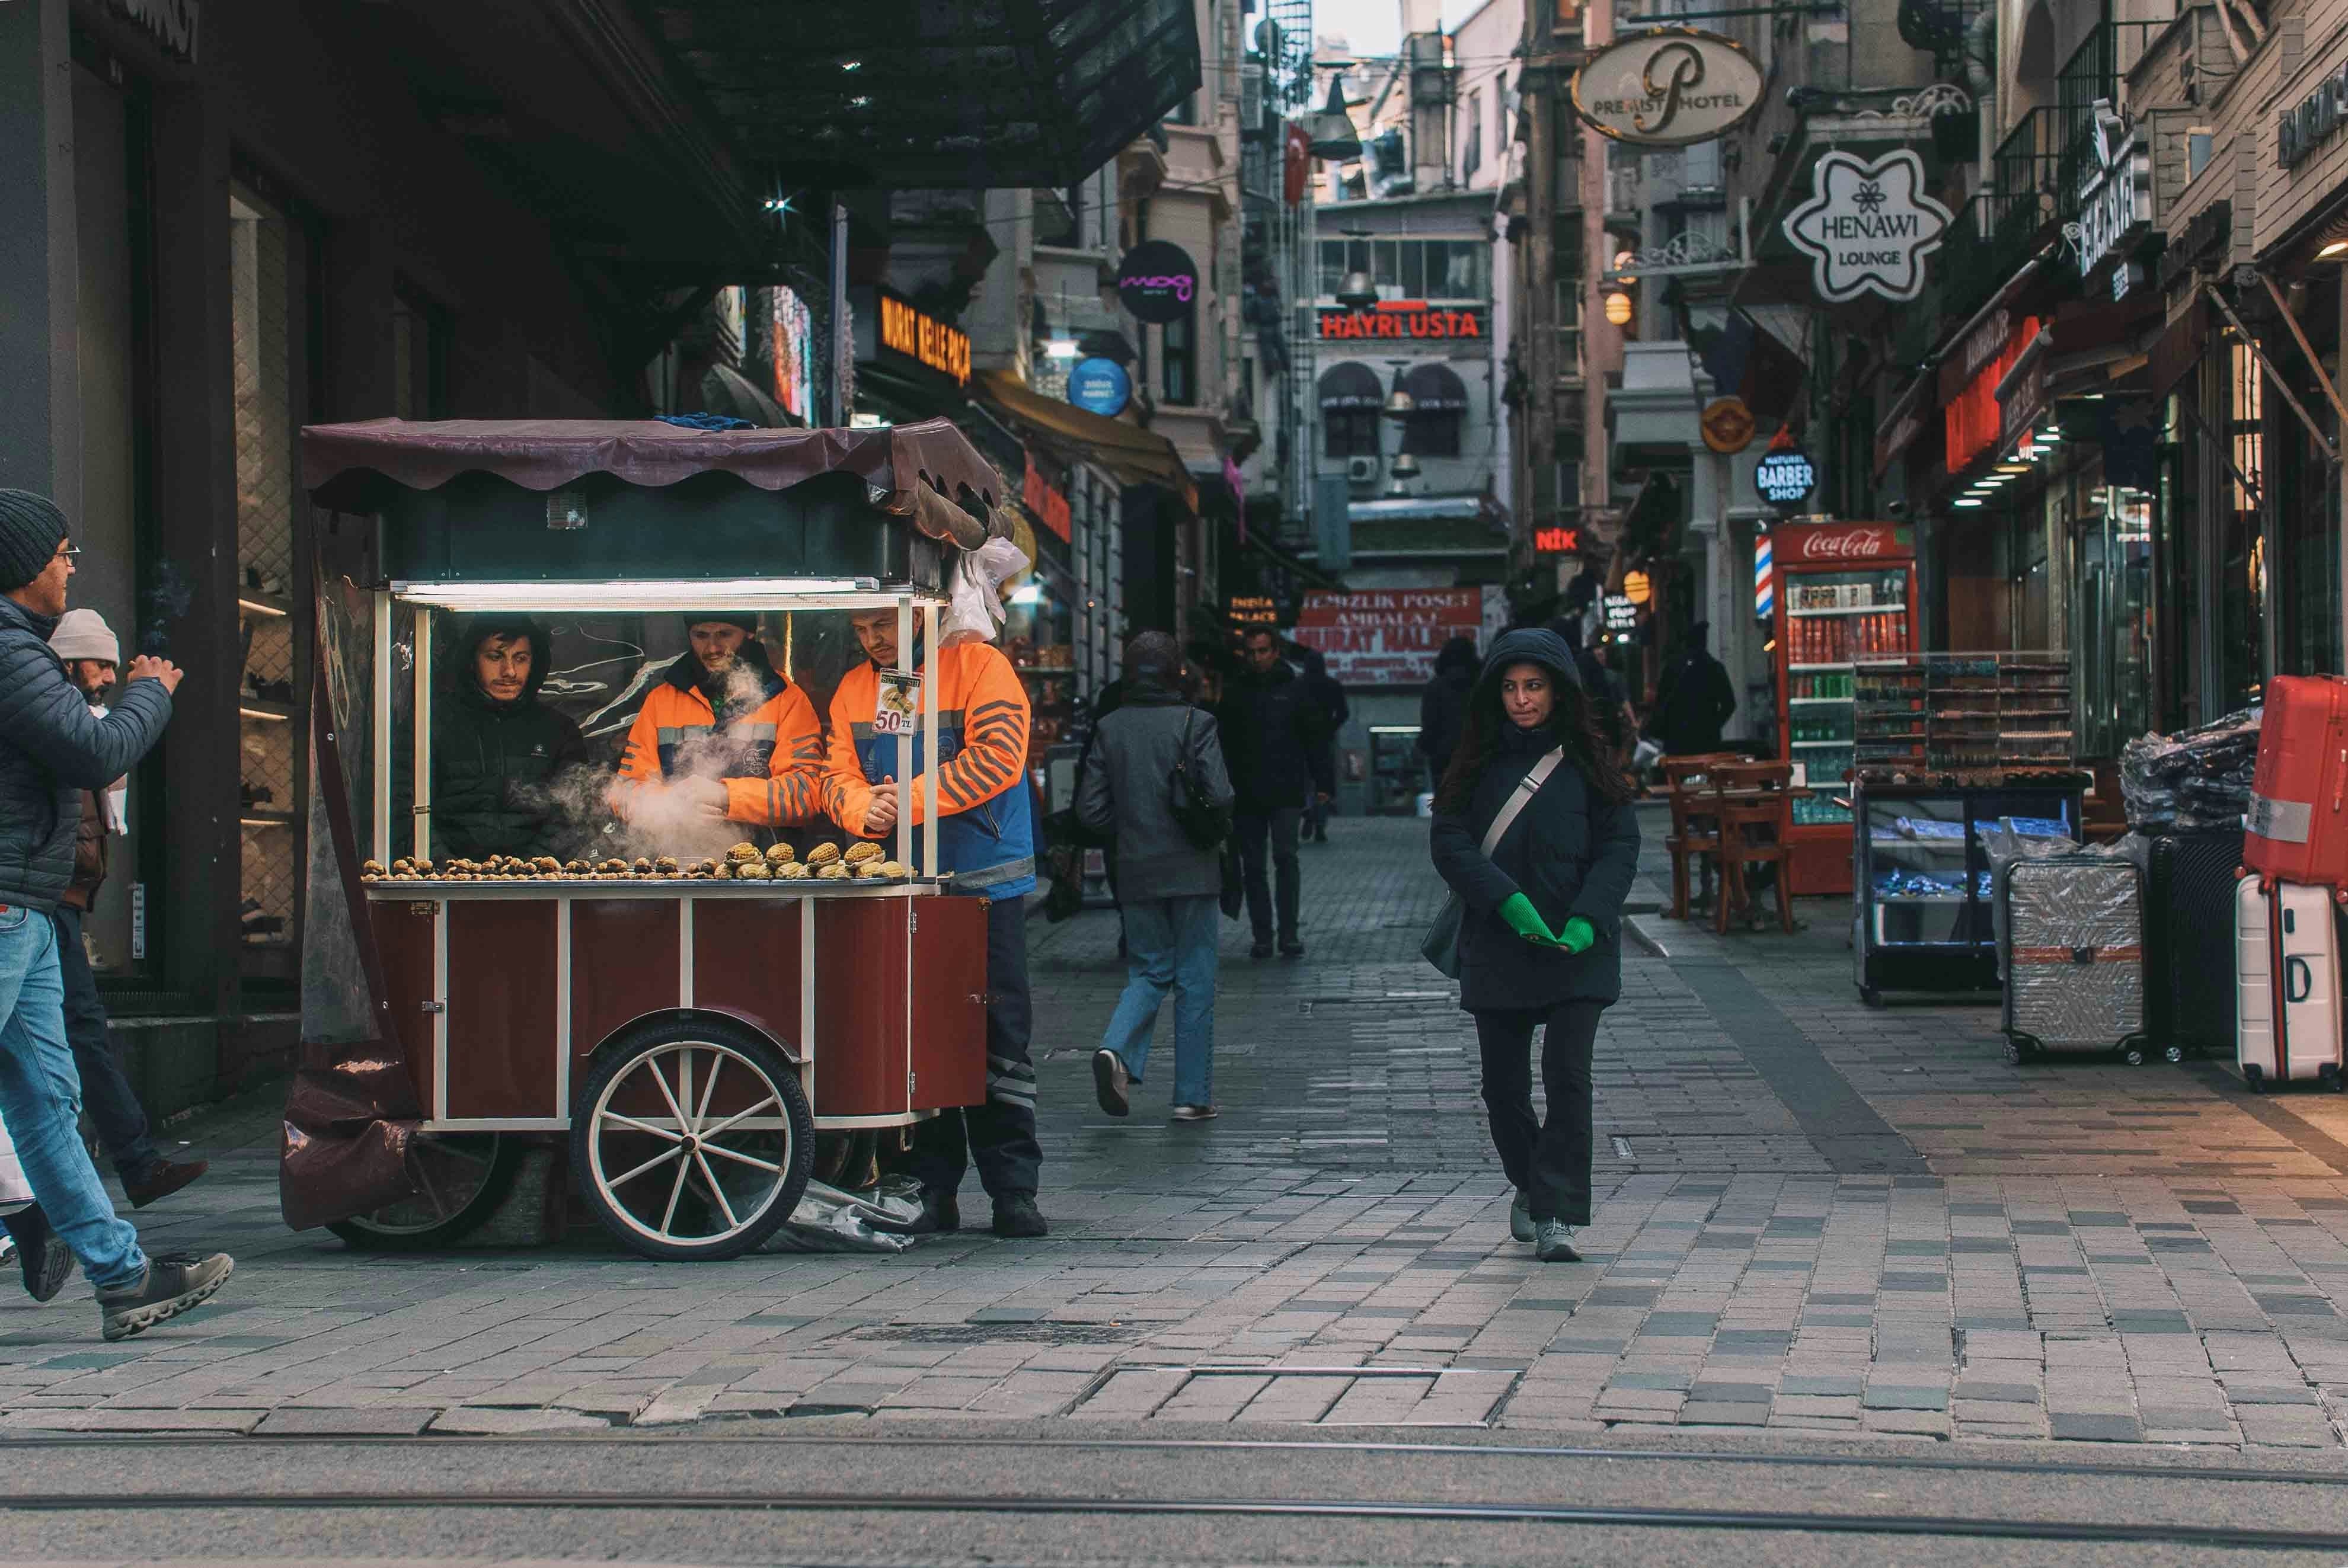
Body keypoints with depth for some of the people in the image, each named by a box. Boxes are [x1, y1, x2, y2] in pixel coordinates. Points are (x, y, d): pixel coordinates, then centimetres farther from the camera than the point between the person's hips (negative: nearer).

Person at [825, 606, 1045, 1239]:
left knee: (999, 1038, -3)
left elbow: (997, 756, -16)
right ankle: (934, 1190, 12)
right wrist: (865, 807, -14)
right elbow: (839, 775, 9)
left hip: (986, 885, -5)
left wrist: (912, 800, -18)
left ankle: (1013, 1191, 2)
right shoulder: (853, 689, 12)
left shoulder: (978, 665, -5)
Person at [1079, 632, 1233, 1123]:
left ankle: (1117, 1050, -13)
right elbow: (1220, 797, -15)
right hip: (1191, 870, -3)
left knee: (1149, 972, 15)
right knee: (1194, 981, 6)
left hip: (1137, 871, 3)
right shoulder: (1195, 723, -10)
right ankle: (1192, 1096, 8)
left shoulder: (1110, 728, 1)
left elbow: (1091, 808, 1)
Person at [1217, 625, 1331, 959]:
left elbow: (1316, 739, 5)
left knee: (1286, 857, -11)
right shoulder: (1234, 693, 8)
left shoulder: (1295, 690, 5)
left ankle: (1289, 934, -7)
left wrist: (1323, 784, -2)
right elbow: (1224, 744, 9)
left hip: (1286, 793, -2)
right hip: (1247, 794, 2)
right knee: (1253, 866, 4)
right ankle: (1262, 937, 9)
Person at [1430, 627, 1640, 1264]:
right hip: (1497, 948, 2)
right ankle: (1530, 1186, 32)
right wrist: (1508, 901, -18)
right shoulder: (1479, 762, 6)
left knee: (1568, 1078, -12)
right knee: (1503, 1085, 7)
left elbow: (1620, 844, -2)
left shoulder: (1587, 760, 2)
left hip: (1578, 949, -2)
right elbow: (1449, 840, -3)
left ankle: (1558, 1214, -8)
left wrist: (1586, 919, -17)